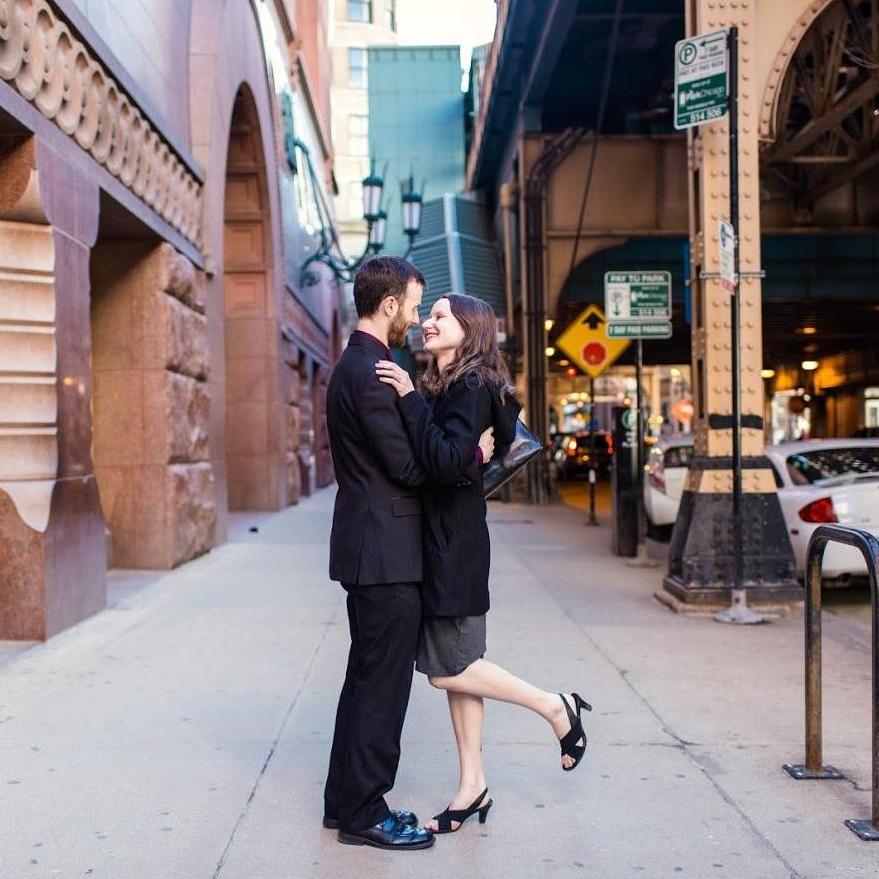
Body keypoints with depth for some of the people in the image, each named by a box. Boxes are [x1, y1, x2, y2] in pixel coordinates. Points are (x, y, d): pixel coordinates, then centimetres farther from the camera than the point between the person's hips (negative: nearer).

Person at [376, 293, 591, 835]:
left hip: (454, 543, -9)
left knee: (448, 668, -3)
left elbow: (449, 462, -26)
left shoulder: (472, 386, -14)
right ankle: (473, 786, 17)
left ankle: (557, 708, 10)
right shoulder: (447, 386, 13)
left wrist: (410, 399, -24)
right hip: (441, 541, 9)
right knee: (456, 666, 10)